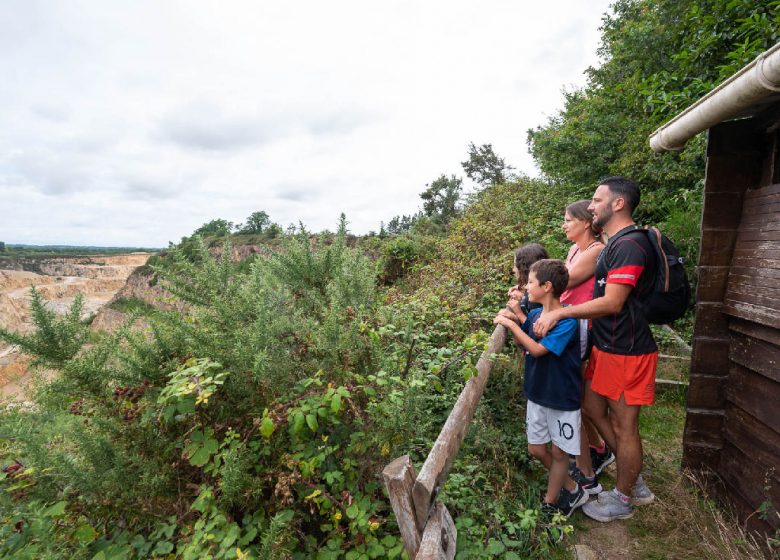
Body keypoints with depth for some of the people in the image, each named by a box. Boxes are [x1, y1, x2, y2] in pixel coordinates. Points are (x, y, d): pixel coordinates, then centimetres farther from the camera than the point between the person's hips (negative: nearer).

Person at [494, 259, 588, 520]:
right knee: (536, 449, 15)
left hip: (563, 398, -7)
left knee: (558, 452, 12)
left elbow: (537, 350, -30)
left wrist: (511, 324, -24)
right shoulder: (534, 314, -3)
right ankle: (572, 490, 37)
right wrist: (512, 314, -3)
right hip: (537, 393, 7)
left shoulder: (568, 321, -23)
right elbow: (521, 342, 12)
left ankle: (550, 503, 33)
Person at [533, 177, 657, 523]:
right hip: (607, 346, 10)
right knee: (594, 407, 19)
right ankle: (635, 481, 36)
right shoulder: (616, 243, 12)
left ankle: (622, 500, 28)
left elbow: (611, 303, -25)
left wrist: (559, 313, -21)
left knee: (624, 426, 6)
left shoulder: (630, 244, -20)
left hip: (626, 351, -10)